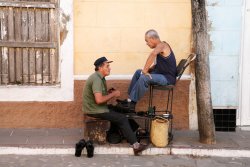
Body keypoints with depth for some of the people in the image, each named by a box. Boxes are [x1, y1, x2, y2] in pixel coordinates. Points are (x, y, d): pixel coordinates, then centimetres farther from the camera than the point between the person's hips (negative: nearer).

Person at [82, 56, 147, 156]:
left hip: (97, 108, 10)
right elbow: (99, 100, -30)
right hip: (95, 111, -10)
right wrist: (112, 94, -17)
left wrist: (110, 93, -2)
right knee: (122, 119, -8)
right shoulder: (96, 79, -21)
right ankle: (135, 145, -5)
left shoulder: (100, 77, 11)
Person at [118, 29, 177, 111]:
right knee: (138, 72, 11)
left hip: (168, 78, -10)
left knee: (144, 77, -28)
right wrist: (149, 69, 0)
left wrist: (145, 70, -35)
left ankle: (132, 103, -19)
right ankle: (129, 99, 7)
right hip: (161, 74, 10)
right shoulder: (159, 47, 12)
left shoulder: (162, 45, -16)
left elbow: (153, 54, -39)